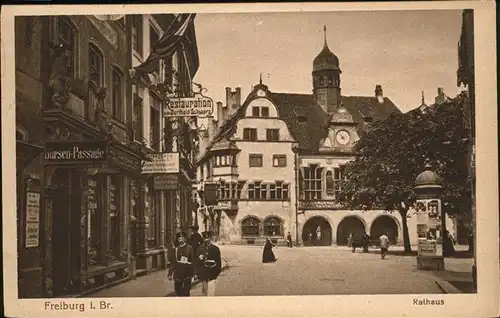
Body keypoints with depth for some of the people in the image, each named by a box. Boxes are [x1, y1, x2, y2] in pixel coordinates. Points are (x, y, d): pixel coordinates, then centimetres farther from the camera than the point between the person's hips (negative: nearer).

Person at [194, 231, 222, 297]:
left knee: (211, 292, -10)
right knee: (204, 291, 15)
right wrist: (197, 273, -2)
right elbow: (196, 261, 2)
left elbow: (218, 261, 3)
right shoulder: (200, 249, 3)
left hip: (212, 275, -2)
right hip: (202, 274, 2)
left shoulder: (215, 249, 1)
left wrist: (217, 272, -4)